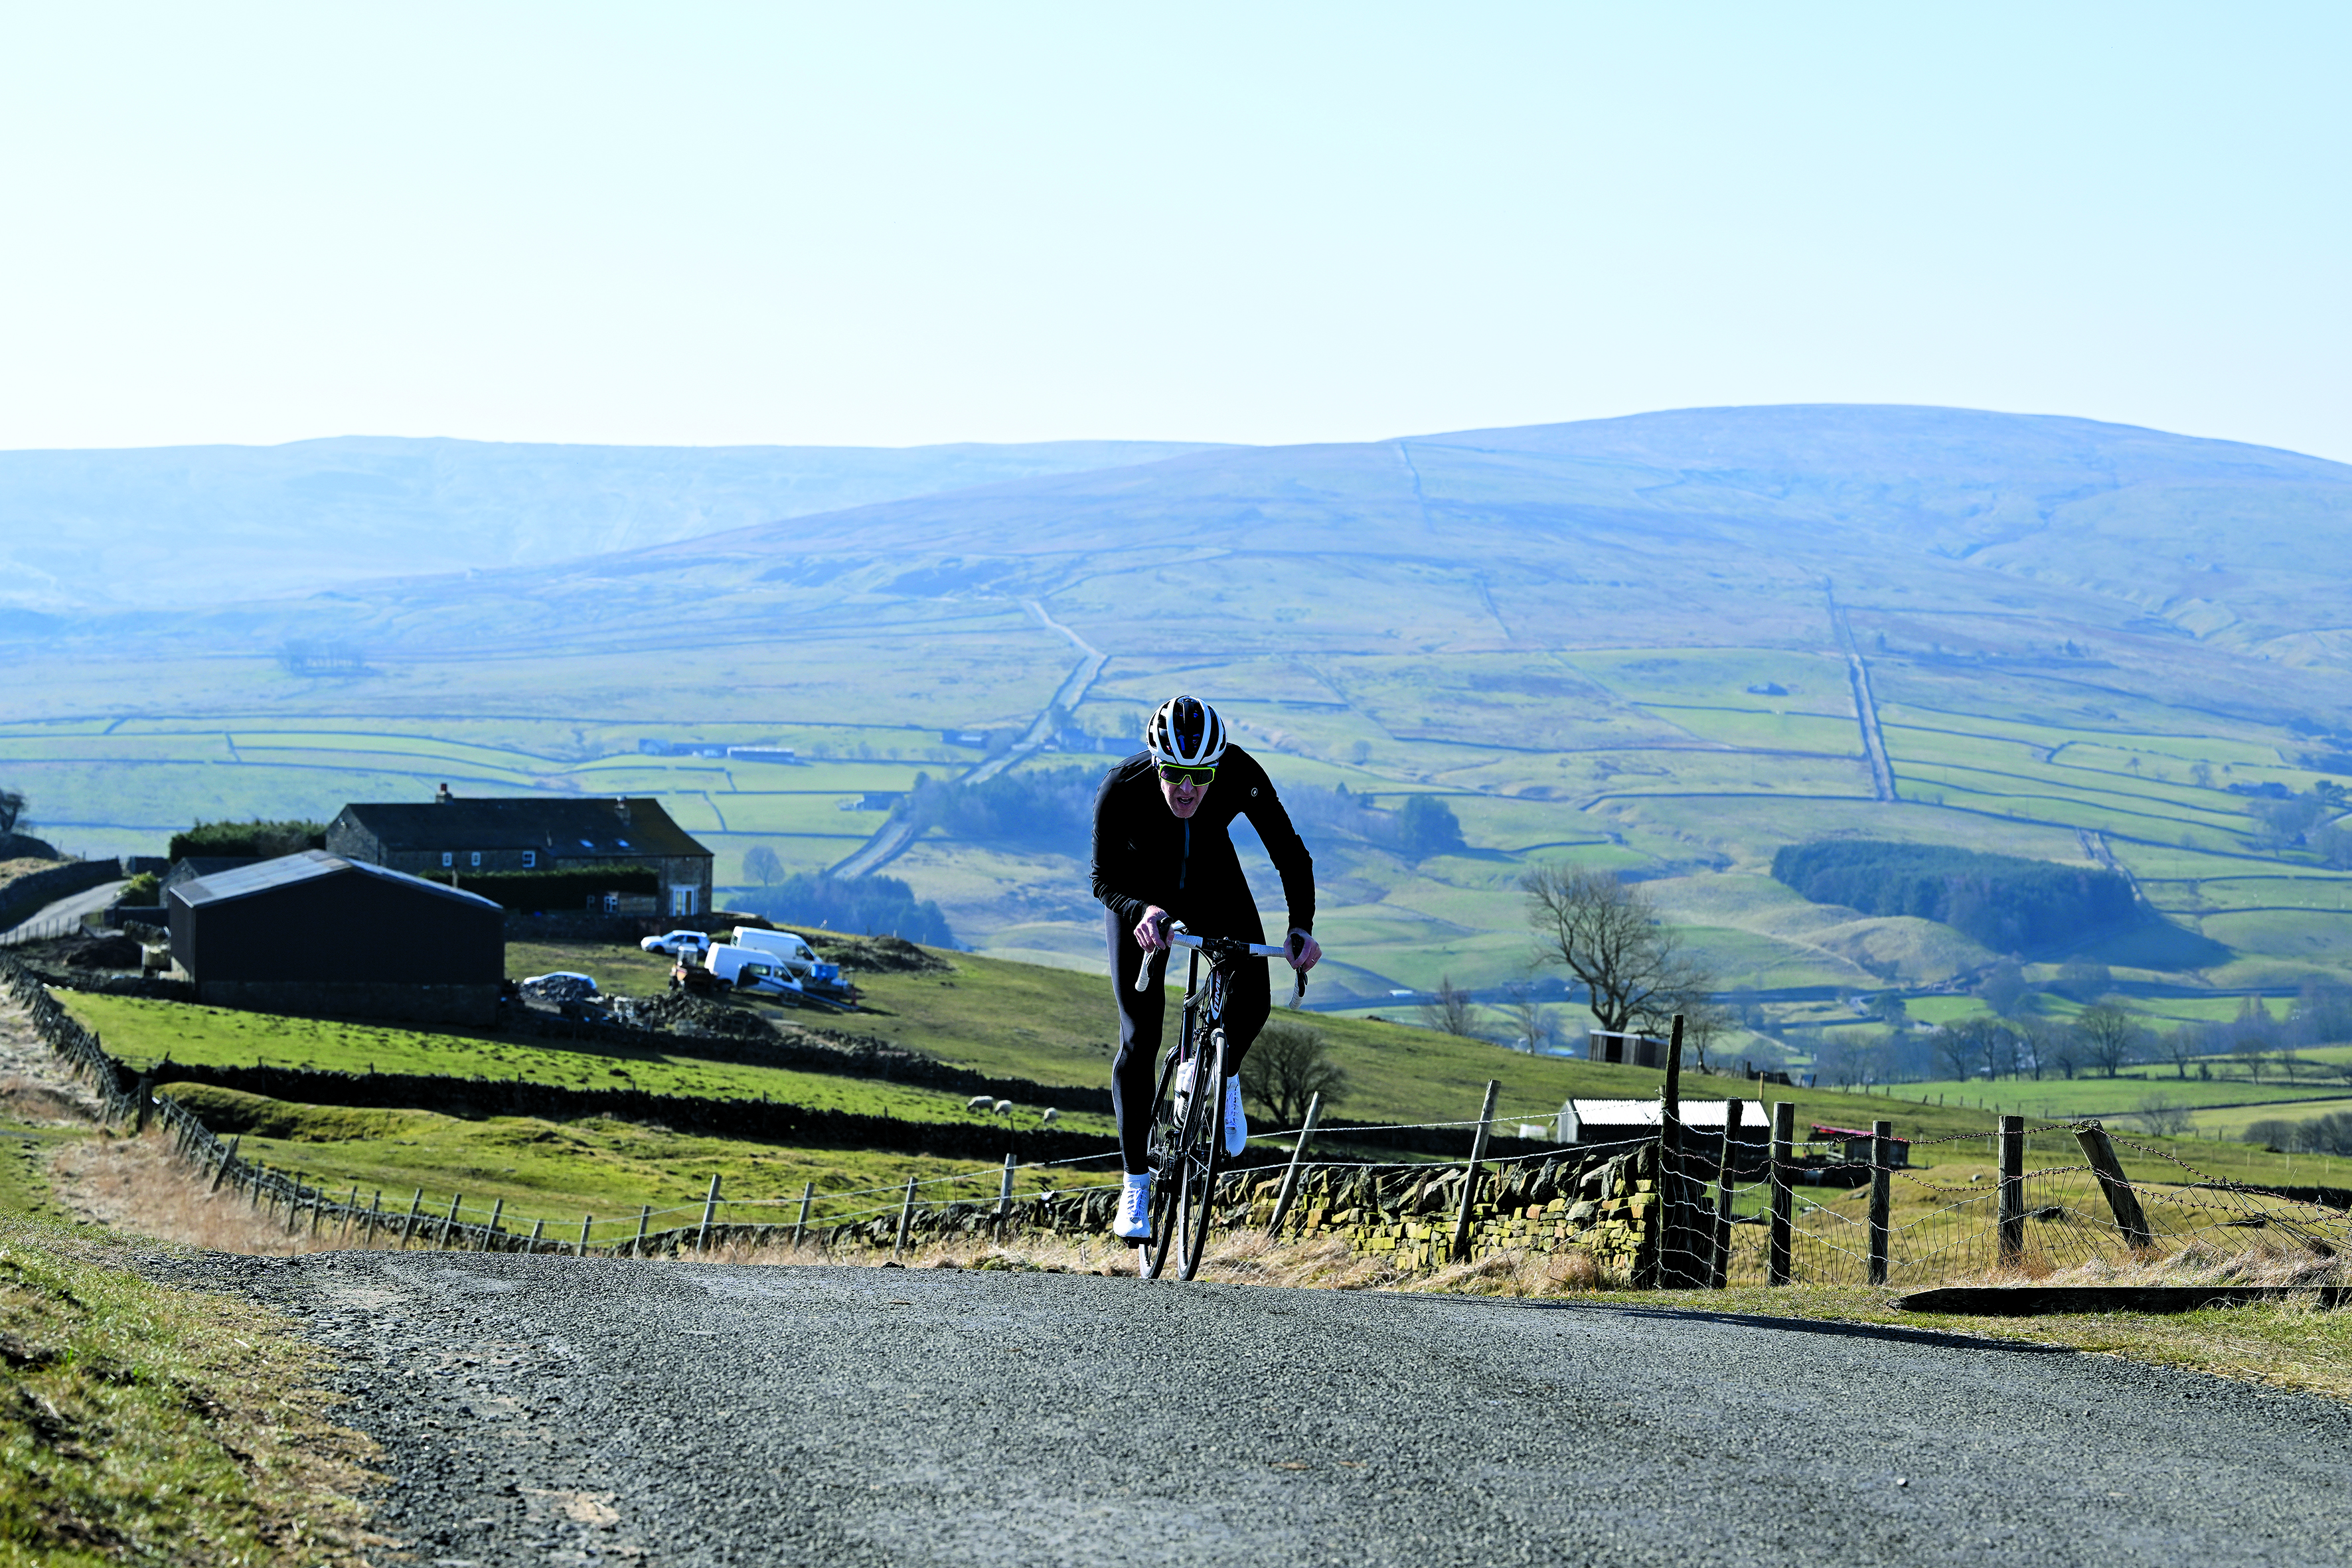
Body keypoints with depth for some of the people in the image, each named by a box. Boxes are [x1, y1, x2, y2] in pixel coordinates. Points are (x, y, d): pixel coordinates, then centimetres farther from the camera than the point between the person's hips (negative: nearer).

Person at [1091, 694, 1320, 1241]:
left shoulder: (1242, 776, -32)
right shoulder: (1121, 789, -35)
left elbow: (1290, 853, -23)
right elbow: (1105, 879, -26)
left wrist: (1301, 926, -36)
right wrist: (1142, 912, -47)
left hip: (1212, 883, 2)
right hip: (1141, 896, -2)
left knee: (1252, 1001, -18)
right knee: (1140, 1038, -9)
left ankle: (1222, 1075, 16)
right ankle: (1136, 1186, 1)